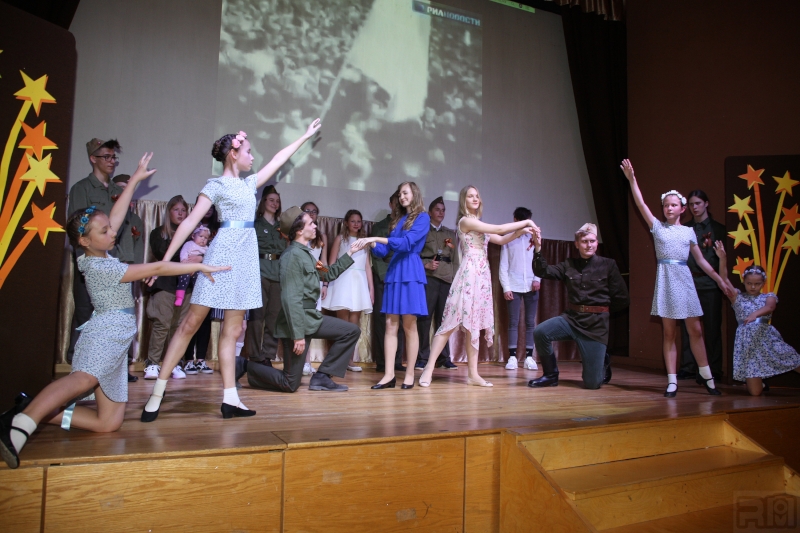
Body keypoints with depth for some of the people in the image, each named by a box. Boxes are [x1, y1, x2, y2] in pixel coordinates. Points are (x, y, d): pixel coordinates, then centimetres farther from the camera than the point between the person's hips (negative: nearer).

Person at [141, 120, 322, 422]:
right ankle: (157, 393, -1)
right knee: (192, 322, -7)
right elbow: (190, 222, -8)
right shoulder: (216, 185, -1)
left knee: (233, 330, 4)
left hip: (247, 256, 7)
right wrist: (165, 260, -14)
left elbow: (278, 160, 28)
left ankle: (230, 399, 4)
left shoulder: (249, 183, 19)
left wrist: (305, 136, 34)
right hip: (224, 253, -7)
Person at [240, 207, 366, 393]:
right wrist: (298, 335, -23)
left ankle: (321, 377, 6)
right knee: (290, 384, -3)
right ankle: (244, 366, 14)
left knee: (352, 331, 7)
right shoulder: (293, 255, -18)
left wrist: (350, 252, 21)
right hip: (298, 320, -9)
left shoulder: (305, 253, 11)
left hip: (312, 317, 9)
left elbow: (328, 275, 25)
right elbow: (291, 299, -23)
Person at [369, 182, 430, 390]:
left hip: (411, 273, -6)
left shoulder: (422, 217, 2)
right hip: (393, 272, 6)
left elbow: (407, 243, -13)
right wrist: (372, 244, -6)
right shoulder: (397, 219, 20)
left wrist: (377, 238, -17)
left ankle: (410, 374, 5)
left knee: (409, 326, -2)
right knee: (390, 325, 0)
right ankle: (389, 375, 0)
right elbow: (385, 250, 15)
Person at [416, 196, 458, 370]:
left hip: (447, 278, 3)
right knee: (425, 317, -6)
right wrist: (426, 265, -14)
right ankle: (422, 357, -2)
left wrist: (456, 279, 4)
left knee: (443, 318, 3)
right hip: (428, 277, -3)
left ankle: (444, 357, 8)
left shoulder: (451, 234, 21)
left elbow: (455, 258, 16)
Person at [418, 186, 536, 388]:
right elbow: (499, 229, -12)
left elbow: (501, 239, 21)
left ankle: (473, 374, 8)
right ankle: (429, 369, -6)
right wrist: (526, 222, -4)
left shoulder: (479, 224, 20)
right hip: (469, 275, -9)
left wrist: (521, 231, 7)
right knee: (452, 321, -10)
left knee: (474, 324, 7)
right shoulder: (465, 221, -7)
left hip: (482, 276, 9)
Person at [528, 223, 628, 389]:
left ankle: (603, 365, 33)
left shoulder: (608, 265, -2)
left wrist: (601, 310, 6)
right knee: (540, 332, -26)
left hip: (596, 324, -3)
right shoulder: (569, 265, 7)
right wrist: (538, 248, -16)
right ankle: (551, 375, -2)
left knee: (592, 383, -6)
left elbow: (622, 299, -1)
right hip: (571, 318, 3)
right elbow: (542, 271, -4)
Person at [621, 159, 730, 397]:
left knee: (695, 330, 1)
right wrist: (631, 179, -11)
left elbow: (700, 259, 14)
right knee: (669, 332, 1)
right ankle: (672, 381, 4)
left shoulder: (689, 231, 11)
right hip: (665, 280, -1)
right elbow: (641, 204, -3)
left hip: (684, 279, 1)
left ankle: (706, 376, 16)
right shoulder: (657, 226, 7)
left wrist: (719, 279, 10)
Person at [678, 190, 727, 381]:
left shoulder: (718, 229, 4)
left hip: (710, 284, -3)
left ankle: (713, 369, 9)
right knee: (687, 327, 4)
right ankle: (688, 367, 11)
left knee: (712, 327, 1)